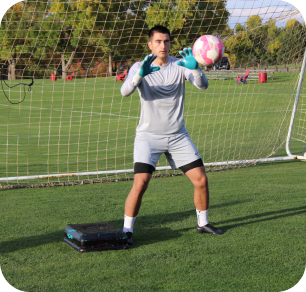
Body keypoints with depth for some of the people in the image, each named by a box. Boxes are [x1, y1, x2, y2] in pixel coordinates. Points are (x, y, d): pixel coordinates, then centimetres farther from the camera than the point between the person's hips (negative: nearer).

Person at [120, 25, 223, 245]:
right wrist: (140, 74, -42)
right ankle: (127, 230, -1)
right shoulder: (139, 68, -5)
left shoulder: (179, 65, -1)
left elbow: (203, 85, -15)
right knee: (140, 183, -17)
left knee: (201, 179, 1)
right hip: (148, 136, -3)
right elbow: (125, 91, -23)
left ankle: (203, 223, 23)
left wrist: (195, 68, -36)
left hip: (178, 136, 3)